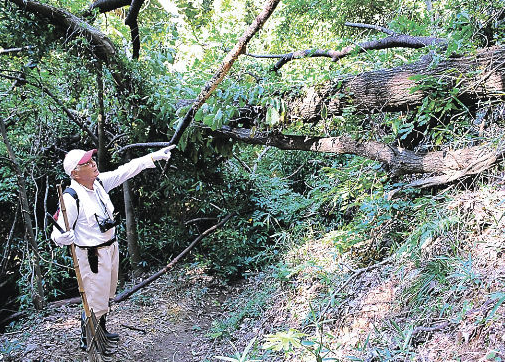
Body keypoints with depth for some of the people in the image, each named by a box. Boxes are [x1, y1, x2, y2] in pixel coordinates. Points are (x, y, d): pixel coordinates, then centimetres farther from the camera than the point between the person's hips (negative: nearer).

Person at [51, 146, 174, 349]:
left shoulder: (99, 183, -1)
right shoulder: (71, 198, -24)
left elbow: (127, 170, 2)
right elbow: (59, 236, -23)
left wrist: (156, 156, -1)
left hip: (111, 248, 8)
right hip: (92, 256, -8)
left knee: (106, 295, 23)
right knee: (95, 301, 3)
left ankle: (100, 332, 44)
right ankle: (87, 341, 25)